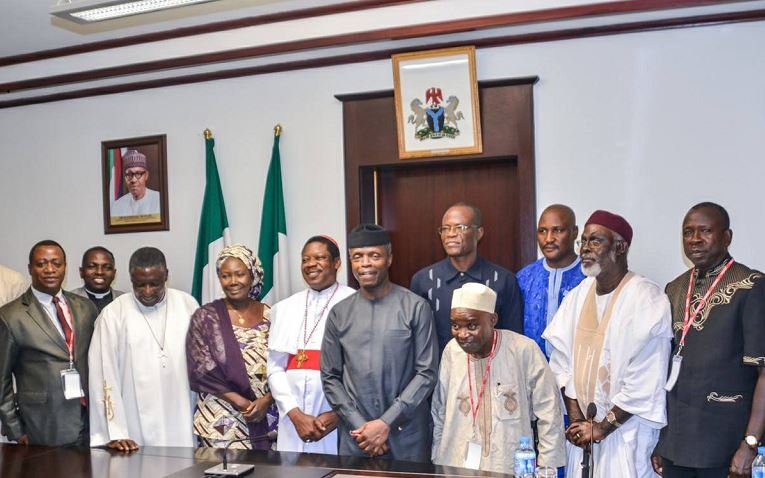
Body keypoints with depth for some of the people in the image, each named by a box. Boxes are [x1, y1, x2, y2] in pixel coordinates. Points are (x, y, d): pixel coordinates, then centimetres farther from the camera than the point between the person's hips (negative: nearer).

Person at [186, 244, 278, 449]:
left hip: (266, 419, 2)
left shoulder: (270, 316, 4)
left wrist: (266, 400, -12)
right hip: (220, 421, -2)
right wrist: (242, 403, -13)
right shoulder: (205, 317, -1)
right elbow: (201, 371, -7)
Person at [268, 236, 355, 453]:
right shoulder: (284, 308, 12)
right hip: (293, 424, 4)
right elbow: (275, 368, 9)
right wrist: (295, 414, -3)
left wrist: (338, 414, -9)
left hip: (342, 423, -3)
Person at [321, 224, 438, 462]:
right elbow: (330, 377, 7)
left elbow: (427, 372, -6)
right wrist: (359, 425, -4)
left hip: (406, 435, -2)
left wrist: (387, 422, -11)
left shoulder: (416, 308, -4)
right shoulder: (339, 313, 5)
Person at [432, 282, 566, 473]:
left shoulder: (524, 350, -14)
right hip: (455, 468, 3)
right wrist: (437, 464, 9)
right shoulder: (451, 351, -3)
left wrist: (545, 469, -5)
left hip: (511, 469, -3)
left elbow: (549, 414, -7)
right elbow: (439, 413, 7)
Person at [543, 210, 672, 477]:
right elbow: (562, 360, 6)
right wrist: (576, 419, -2)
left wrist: (601, 428, -11)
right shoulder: (577, 296, 5)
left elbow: (646, 380, -15)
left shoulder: (648, 300, -13)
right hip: (582, 427, 5)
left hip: (626, 428, -5)